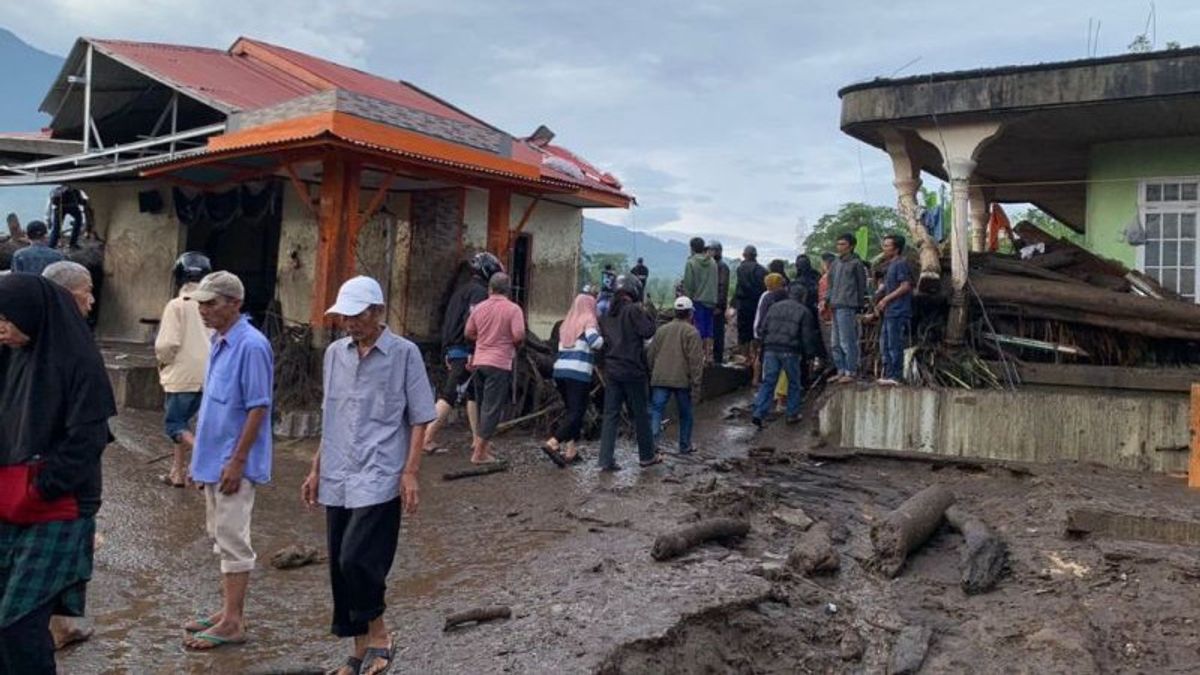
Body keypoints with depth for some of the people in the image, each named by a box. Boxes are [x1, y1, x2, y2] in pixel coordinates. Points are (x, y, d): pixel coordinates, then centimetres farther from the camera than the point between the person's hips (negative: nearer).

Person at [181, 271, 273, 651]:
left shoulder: (251, 346, -19)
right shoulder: (218, 342, 10)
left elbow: (258, 408, -20)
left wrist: (237, 461, -20)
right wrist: (201, 457, 18)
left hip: (233, 463, -9)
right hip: (213, 459, 10)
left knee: (232, 540, -1)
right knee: (221, 538, 16)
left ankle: (232, 623, 9)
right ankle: (230, 611, 28)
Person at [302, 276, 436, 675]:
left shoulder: (404, 353, -4)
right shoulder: (335, 354, 10)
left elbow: (419, 419, -3)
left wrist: (411, 472, -10)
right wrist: (316, 469, 16)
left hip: (378, 480, -6)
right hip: (337, 481, 6)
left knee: (356, 560, -14)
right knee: (340, 566, 10)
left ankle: (378, 633, 11)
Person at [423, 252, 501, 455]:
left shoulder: (461, 291, 20)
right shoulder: (480, 292, -10)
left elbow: (447, 322, 20)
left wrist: (446, 351, 22)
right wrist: (472, 353, -23)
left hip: (453, 350, 10)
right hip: (466, 352, -10)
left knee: (473, 393, 16)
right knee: (450, 395, -9)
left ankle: (477, 438, 22)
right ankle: (428, 437, -10)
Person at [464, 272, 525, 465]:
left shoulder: (479, 308, 5)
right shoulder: (513, 309, -9)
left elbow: (468, 333, 10)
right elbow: (519, 335, -17)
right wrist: (514, 345, 4)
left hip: (479, 361, 5)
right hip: (500, 363, -5)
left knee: (483, 404, 20)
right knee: (493, 407, -1)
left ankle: (481, 442, 31)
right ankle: (479, 453, -1)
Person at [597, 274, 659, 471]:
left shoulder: (605, 315, 12)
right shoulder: (634, 310, -10)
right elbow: (648, 331, -14)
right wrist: (646, 314, 0)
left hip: (611, 370, 5)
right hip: (633, 370, -5)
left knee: (610, 414, 5)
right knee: (640, 414, 8)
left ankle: (606, 459, 1)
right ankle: (647, 455, 20)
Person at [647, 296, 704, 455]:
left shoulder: (661, 330, 11)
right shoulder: (692, 332, -3)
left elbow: (650, 355, 14)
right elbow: (696, 361, -9)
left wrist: (651, 375, 23)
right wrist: (696, 385, -7)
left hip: (660, 379, 3)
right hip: (682, 380, -2)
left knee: (656, 410, -1)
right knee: (685, 414, 13)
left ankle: (652, 442, -17)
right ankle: (685, 446, 21)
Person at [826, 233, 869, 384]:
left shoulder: (855, 263, -2)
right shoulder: (836, 263, 18)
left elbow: (861, 286, -2)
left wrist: (859, 306, -5)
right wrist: (827, 299, 11)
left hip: (847, 307, -8)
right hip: (836, 307, 8)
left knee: (847, 342, -7)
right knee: (836, 343, 11)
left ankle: (851, 372, -1)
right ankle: (841, 371, 19)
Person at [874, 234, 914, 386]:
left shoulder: (901, 263, -11)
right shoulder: (891, 264, 19)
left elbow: (905, 286, -19)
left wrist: (886, 299, -15)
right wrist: (879, 300, 12)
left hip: (898, 312, -10)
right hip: (889, 312, 10)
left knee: (894, 346, -6)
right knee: (885, 345, 13)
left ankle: (895, 376, -2)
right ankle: (888, 374, 20)